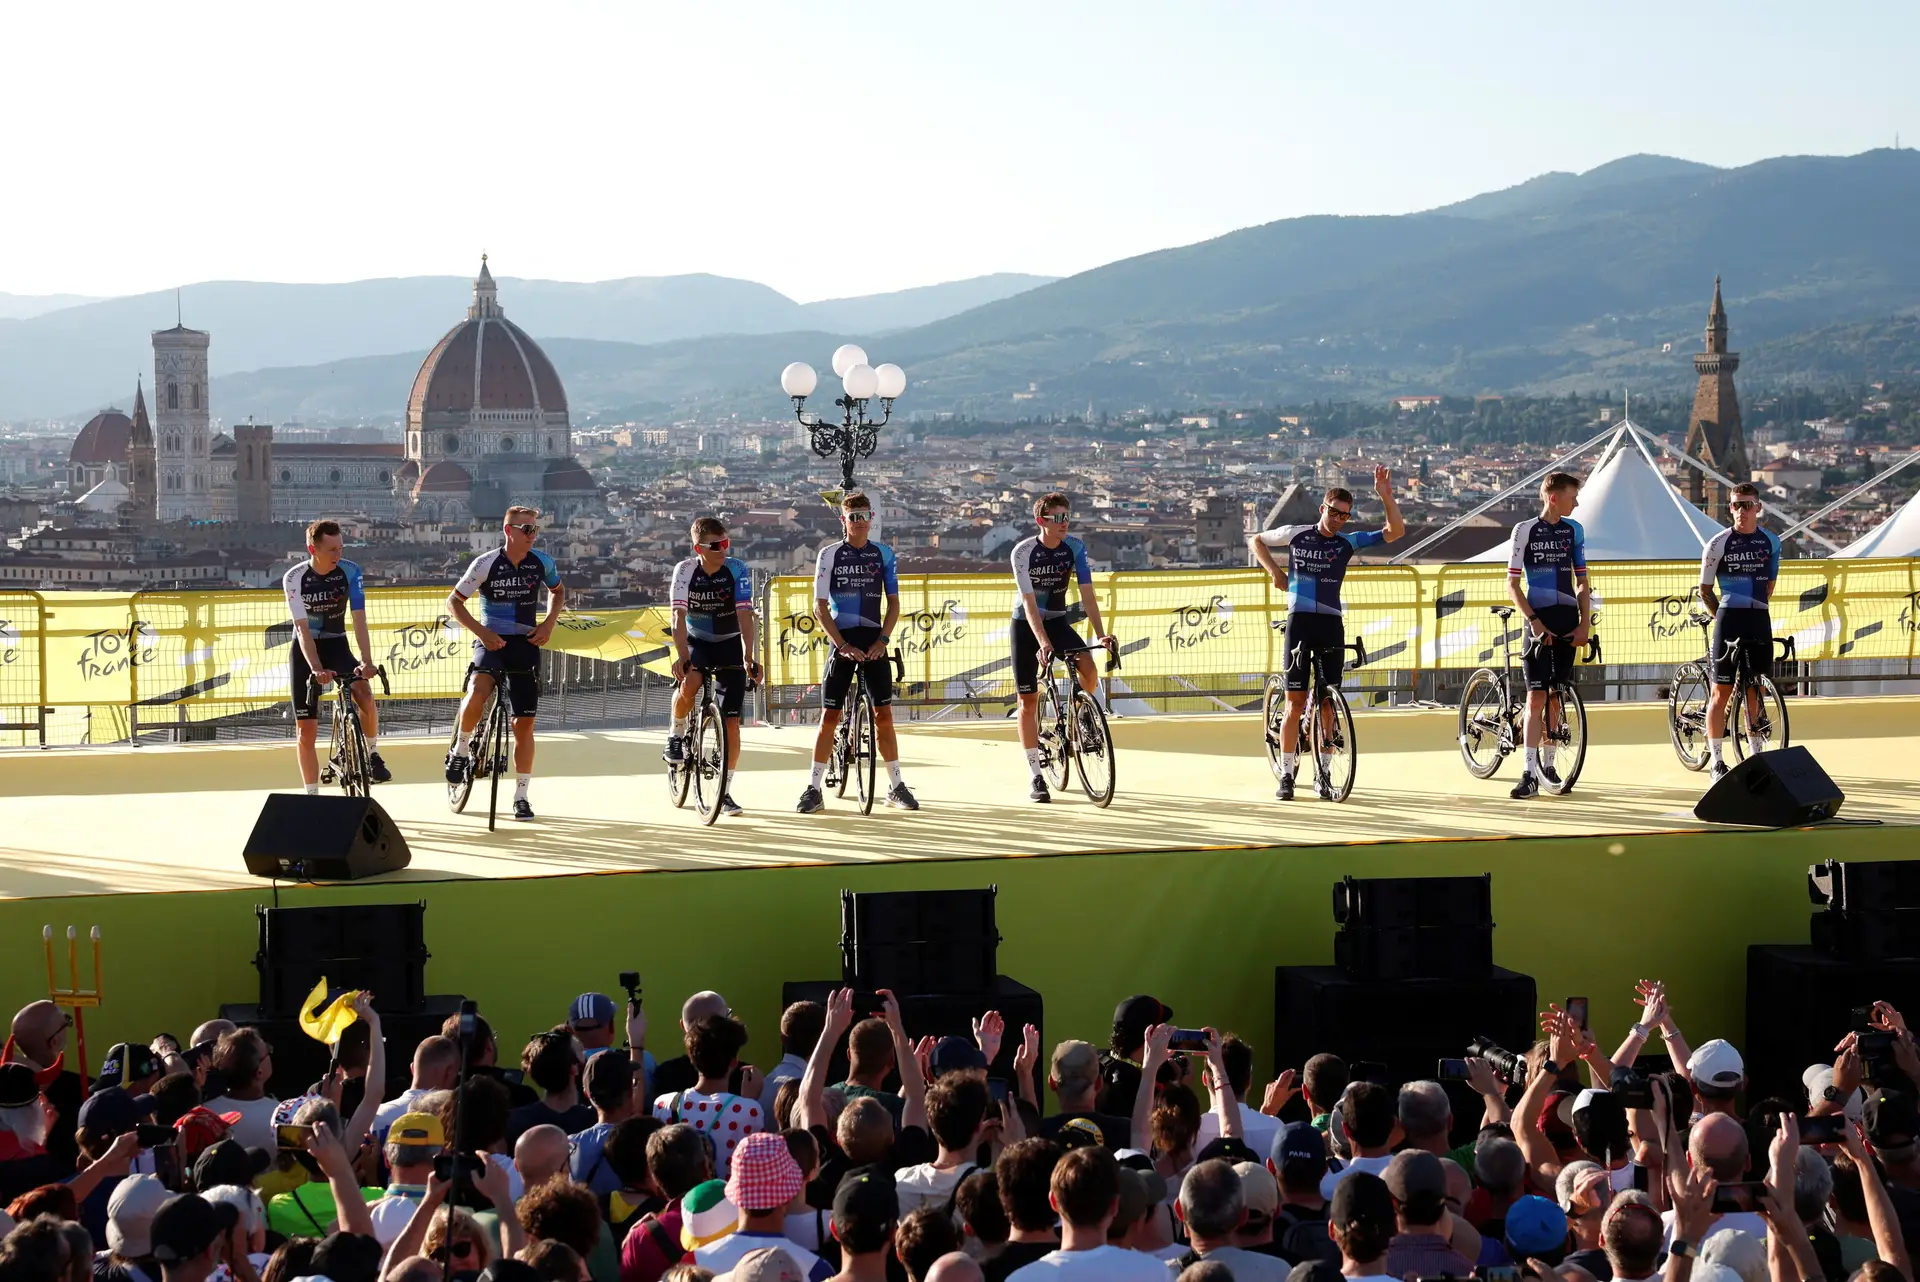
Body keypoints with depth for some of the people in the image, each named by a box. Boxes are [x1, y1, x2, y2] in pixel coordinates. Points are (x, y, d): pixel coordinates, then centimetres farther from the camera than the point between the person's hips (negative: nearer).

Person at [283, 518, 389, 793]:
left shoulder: (350, 572, -15)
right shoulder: (294, 578, -18)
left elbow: (359, 620, -20)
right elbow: (302, 628, -23)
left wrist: (367, 661, -34)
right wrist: (316, 669, -37)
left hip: (336, 645, 1)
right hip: (305, 651, -1)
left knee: (365, 695, -28)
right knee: (306, 729, -3)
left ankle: (372, 754, -4)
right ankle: (312, 794, 9)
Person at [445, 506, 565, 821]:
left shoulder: (542, 563, -1)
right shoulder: (486, 564, -11)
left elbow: (558, 591, 19)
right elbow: (453, 602, -5)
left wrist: (549, 623, 2)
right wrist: (482, 632, -17)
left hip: (525, 644, 3)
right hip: (492, 641, -3)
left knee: (524, 723, 3)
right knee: (478, 692, -34)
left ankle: (521, 797, 14)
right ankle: (461, 750, -8)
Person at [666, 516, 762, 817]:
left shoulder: (737, 570, -19)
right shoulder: (685, 570, -18)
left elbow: (745, 616, -25)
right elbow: (679, 617, -24)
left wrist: (748, 657, -36)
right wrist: (682, 656, -38)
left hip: (729, 644, 0)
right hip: (696, 642, 0)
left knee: (731, 721, -5)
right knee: (689, 684, -34)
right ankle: (677, 734, -3)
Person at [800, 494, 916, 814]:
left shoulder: (883, 554, 5)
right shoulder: (829, 554, -2)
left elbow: (893, 603, 8)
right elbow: (820, 607, -3)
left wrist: (882, 640, -6)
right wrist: (842, 645, -12)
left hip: (874, 643, 2)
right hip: (841, 641, -2)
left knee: (884, 714, 2)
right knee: (829, 715, -3)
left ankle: (895, 787, 11)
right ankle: (814, 789, 1)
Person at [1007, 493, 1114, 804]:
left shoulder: (1074, 548, -11)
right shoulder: (1023, 552, -21)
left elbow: (1087, 594, -14)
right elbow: (1029, 603, -26)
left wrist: (1100, 634, -27)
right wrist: (1043, 643, -38)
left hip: (1057, 620, 2)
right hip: (1026, 625, -2)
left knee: (1088, 669, -25)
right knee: (1029, 700, -2)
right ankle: (1036, 778, 3)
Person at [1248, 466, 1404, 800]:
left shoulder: (1349, 542, 1)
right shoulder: (1295, 535, 1)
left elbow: (1395, 532, -7)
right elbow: (1256, 541, 17)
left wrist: (1385, 497, -19)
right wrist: (1274, 570, 3)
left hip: (1331, 625, 1)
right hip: (1299, 623, -1)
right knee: (1295, 703, -2)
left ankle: (1323, 775, 14)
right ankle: (1286, 775, 4)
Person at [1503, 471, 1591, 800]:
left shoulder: (1573, 531, 8)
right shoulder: (1525, 530, -4)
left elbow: (1581, 581, 13)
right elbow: (1512, 584, -5)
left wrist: (1585, 623, 2)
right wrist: (1533, 621, -15)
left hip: (1567, 621, 4)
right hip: (1540, 620, -4)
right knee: (1536, 696, -9)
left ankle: (1547, 762, 20)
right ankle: (1529, 773, -11)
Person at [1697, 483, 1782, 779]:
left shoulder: (1771, 542, 6)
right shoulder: (1719, 544, -4)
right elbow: (1705, 590, 3)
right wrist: (1725, 616, 4)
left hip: (1759, 621, 3)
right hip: (1728, 621, -3)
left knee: (1756, 691, 7)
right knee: (1722, 691, -2)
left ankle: (1757, 755, 16)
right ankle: (1717, 761, 1)